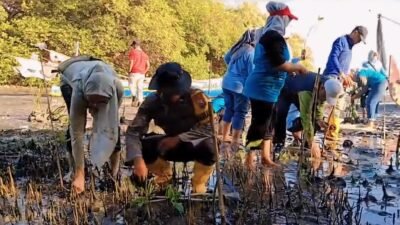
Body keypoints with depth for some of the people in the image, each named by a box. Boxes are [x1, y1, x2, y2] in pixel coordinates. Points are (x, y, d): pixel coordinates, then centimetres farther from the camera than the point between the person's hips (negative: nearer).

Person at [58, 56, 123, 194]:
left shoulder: (117, 88, -42)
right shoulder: (79, 93, -45)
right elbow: (77, 134, -40)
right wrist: (80, 174, -39)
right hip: (70, 78, -2)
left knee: (113, 126, -13)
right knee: (75, 127, -20)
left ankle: (115, 172, 0)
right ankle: (76, 173, -4)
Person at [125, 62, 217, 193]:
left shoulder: (196, 97, -25)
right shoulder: (152, 102, -18)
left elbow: (209, 128, -26)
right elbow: (133, 131, -23)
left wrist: (179, 138, -34)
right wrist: (138, 159, -40)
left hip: (193, 145, -2)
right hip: (171, 145, 3)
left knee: (208, 147, -36)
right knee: (143, 146, -23)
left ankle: (198, 185, -2)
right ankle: (164, 176, 11)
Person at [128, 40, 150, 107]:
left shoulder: (133, 52, -2)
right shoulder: (144, 54, 14)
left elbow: (131, 62, -12)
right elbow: (148, 65, 10)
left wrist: (129, 71, -4)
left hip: (134, 73, -5)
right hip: (142, 74, 5)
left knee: (132, 86, 2)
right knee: (140, 88, 8)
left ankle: (134, 96, -23)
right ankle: (140, 101, 6)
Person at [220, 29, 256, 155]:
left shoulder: (237, 47, 7)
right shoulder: (252, 53, -17)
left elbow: (226, 58, 23)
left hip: (227, 83, 8)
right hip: (240, 86, -8)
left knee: (229, 110, 17)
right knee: (240, 113, 2)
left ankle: (224, 140, 25)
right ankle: (234, 144, 8)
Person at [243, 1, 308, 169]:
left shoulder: (268, 35, 14)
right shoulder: (274, 37, -17)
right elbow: (279, 64, -22)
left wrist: (290, 70, 19)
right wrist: (298, 67, -8)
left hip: (263, 88, 10)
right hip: (264, 89, -10)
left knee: (266, 122, 16)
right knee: (259, 124, -3)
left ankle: (266, 157, 26)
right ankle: (249, 161, 5)